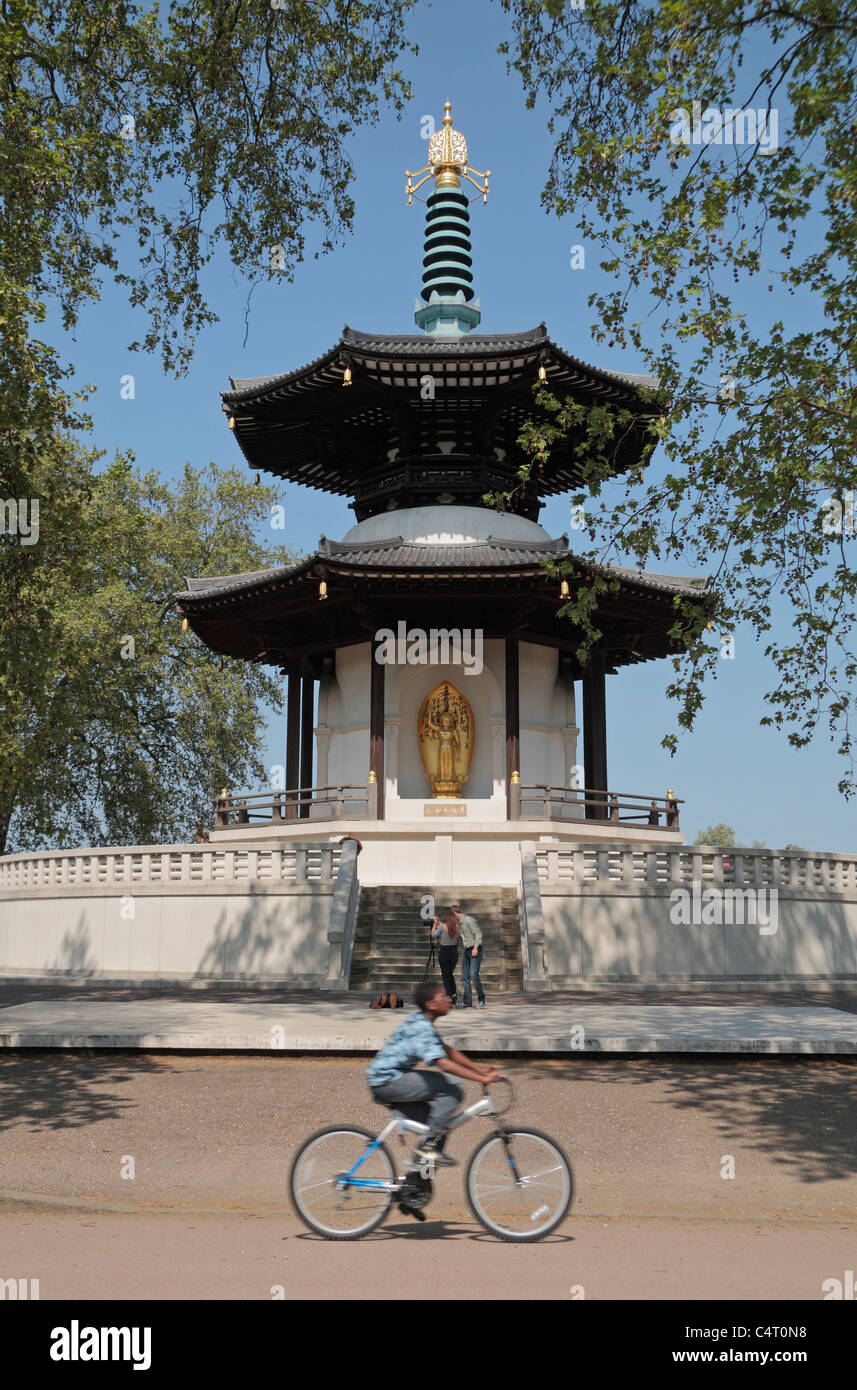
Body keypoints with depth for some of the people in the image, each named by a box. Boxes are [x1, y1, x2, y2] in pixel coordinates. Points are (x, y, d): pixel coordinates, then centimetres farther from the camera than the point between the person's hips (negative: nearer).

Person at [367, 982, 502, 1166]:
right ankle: (429, 1146, -12)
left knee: (438, 1125, 11)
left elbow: (447, 1050, 17)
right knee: (453, 1088, -16)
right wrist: (483, 1079, -31)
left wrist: (480, 1069, 10)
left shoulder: (420, 1022, 11)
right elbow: (444, 1064, -30)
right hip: (388, 1081, -10)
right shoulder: (421, 1028, -21)